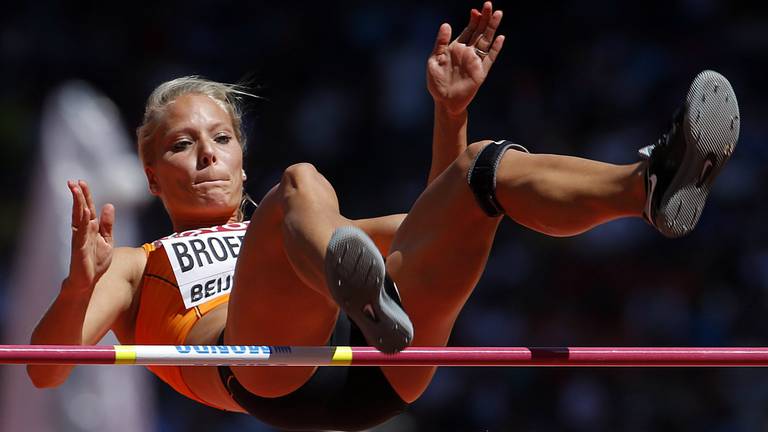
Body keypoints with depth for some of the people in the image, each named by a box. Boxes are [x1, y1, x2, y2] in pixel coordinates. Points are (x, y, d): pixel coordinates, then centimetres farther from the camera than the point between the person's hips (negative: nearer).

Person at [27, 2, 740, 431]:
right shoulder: (134, 267, 34)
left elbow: (436, 234, 35)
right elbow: (45, 370, 15)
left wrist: (449, 113, 22)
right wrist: (79, 284, -6)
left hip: (381, 374, 4)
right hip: (264, 372, -4)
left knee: (483, 170, -11)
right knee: (301, 185, -29)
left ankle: (649, 185, -43)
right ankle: (357, 293, -66)